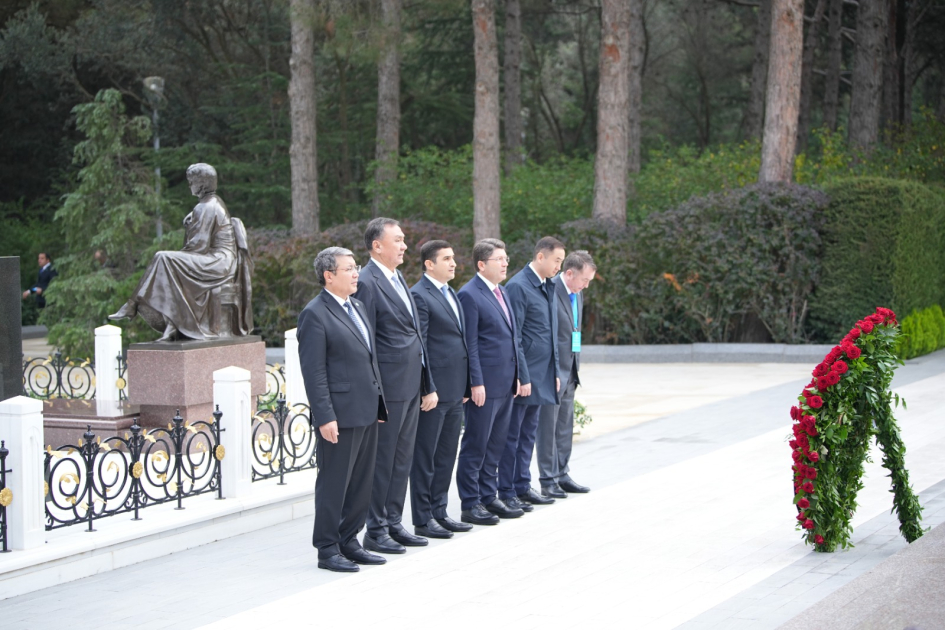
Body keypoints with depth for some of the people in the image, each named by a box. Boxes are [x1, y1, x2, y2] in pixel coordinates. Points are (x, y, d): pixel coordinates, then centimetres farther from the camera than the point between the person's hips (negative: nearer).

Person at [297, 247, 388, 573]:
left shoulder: (357, 307, 15)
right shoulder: (315, 314, -12)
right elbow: (313, 372, -15)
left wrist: (378, 402, 17)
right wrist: (325, 417, -19)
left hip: (367, 412, 9)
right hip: (340, 415, -8)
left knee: (362, 483, 13)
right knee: (333, 484, 0)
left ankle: (348, 542, 23)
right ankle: (327, 550, 8)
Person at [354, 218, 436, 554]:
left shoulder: (399, 280, 15)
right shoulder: (367, 283, -13)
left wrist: (427, 384, 18)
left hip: (411, 384, 9)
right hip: (389, 386, -9)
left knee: (402, 459, 14)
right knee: (382, 460, -1)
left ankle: (393, 523, 22)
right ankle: (376, 531, 6)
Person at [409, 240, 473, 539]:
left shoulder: (451, 294, 16)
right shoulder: (419, 296, -12)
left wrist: (464, 386, 16)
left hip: (454, 391, 9)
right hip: (434, 390, -9)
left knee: (446, 456, 14)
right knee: (425, 457, 0)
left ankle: (439, 512, 22)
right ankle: (423, 520, 5)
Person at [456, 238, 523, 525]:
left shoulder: (501, 292, 15)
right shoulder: (469, 295, -12)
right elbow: (469, 344, -15)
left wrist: (516, 375, 16)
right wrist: (476, 383, -18)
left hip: (505, 383, 9)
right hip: (485, 384, -9)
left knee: (495, 445, 13)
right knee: (475, 446, -2)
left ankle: (489, 497, 21)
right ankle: (470, 504, 4)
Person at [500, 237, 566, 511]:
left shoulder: (548, 286, 14)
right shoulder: (518, 287, -14)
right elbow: (514, 337, -17)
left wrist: (554, 372, 17)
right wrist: (523, 377, -19)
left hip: (541, 375, 9)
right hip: (523, 375, -9)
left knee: (528, 432, 14)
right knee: (512, 434, -1)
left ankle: (522, 486, 21)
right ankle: (506, 492, 4)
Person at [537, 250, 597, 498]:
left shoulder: (577, 295, 12)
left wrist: (575, 368, 17)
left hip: (569, 371, 9)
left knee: (565, 426, 14)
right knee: (548, 426, -1)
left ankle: (562, 475, 22)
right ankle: (548, 480, 4)